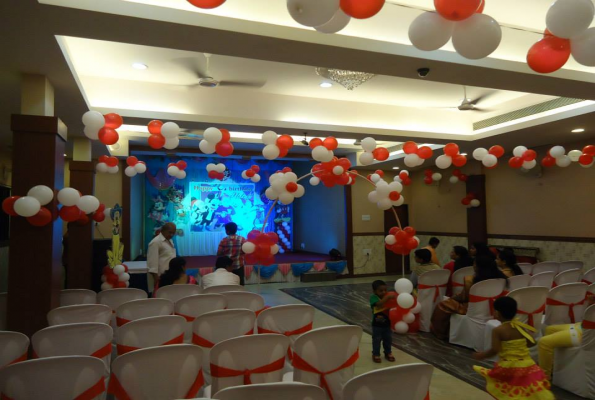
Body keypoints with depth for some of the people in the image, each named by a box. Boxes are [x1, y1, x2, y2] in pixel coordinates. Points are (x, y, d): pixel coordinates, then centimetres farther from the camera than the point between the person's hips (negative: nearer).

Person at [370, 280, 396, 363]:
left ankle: (388, 353, 36)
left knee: (388, 339, 18)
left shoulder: (388, 297, -3)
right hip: (377, 325, -5)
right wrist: (387, 297, -44)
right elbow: (379, 304, -37)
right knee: (376, 340, 9)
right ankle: (376, 354, 25)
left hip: (387, 324, 5)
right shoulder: (373, 297, -18)